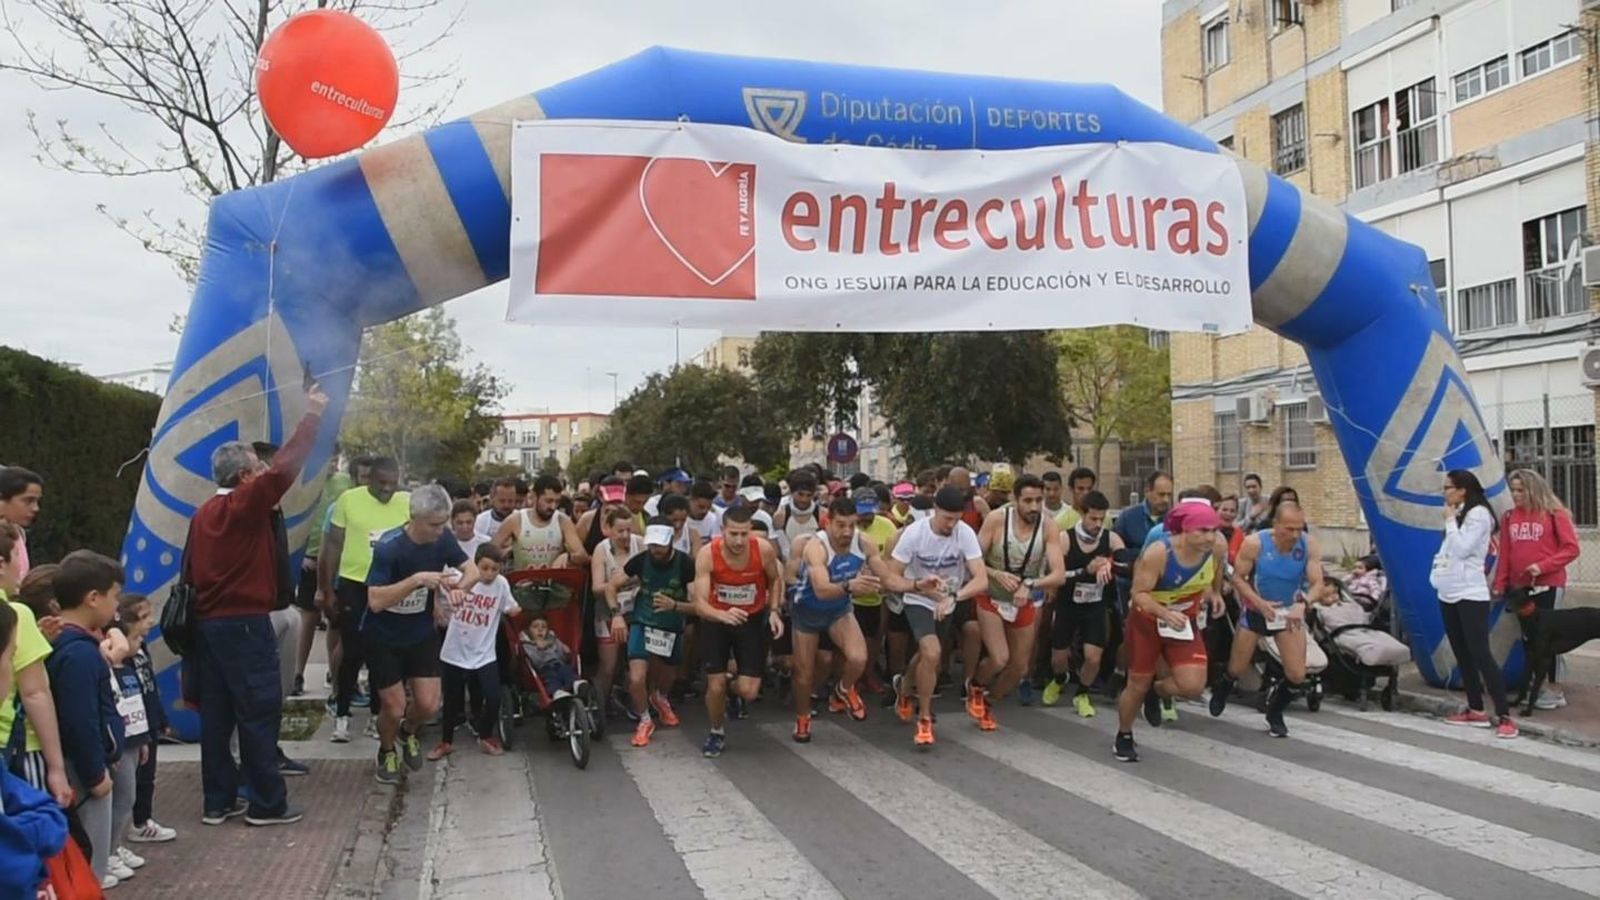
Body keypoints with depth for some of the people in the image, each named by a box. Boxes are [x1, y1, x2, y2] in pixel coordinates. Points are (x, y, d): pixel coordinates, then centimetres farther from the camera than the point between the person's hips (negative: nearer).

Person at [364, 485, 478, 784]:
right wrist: (417, 579, -40)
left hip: (421, 633, 4)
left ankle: (408, 733, 35)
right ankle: (387, 752, 32)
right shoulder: (389, 547, -27)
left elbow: (472, 570, -5)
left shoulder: (442, 538, -11)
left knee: (428, 705, -1)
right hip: (383, 637, -4)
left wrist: (458, 586, -27)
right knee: (394, 707, -2)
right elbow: (375, 601, -32)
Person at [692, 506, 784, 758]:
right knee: (716, 686, -3)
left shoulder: (764, 549, -23)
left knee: (748, 692, -6)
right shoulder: (707, 554, -27)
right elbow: (699, 604, -31)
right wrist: (723, 615, -50)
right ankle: (717, 733, 28)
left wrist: (773, 611, -9)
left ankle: (733, 690, 34)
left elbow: (775, 579, 1)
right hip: (716, 619, -1)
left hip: (753, 619, 1)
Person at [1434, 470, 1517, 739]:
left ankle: (1504, 717, -12)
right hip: (1449, 594, 9)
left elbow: (1461, 549, -18)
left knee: (1480, 654, -12)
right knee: (1462, 655, 10)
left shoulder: (1478, 514, -10)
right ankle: (1475, 710, 16)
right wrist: (1437, 571, 5)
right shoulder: (1456, 515, 15)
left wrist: (1450, 521, -9)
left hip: (1470, 594, -9)